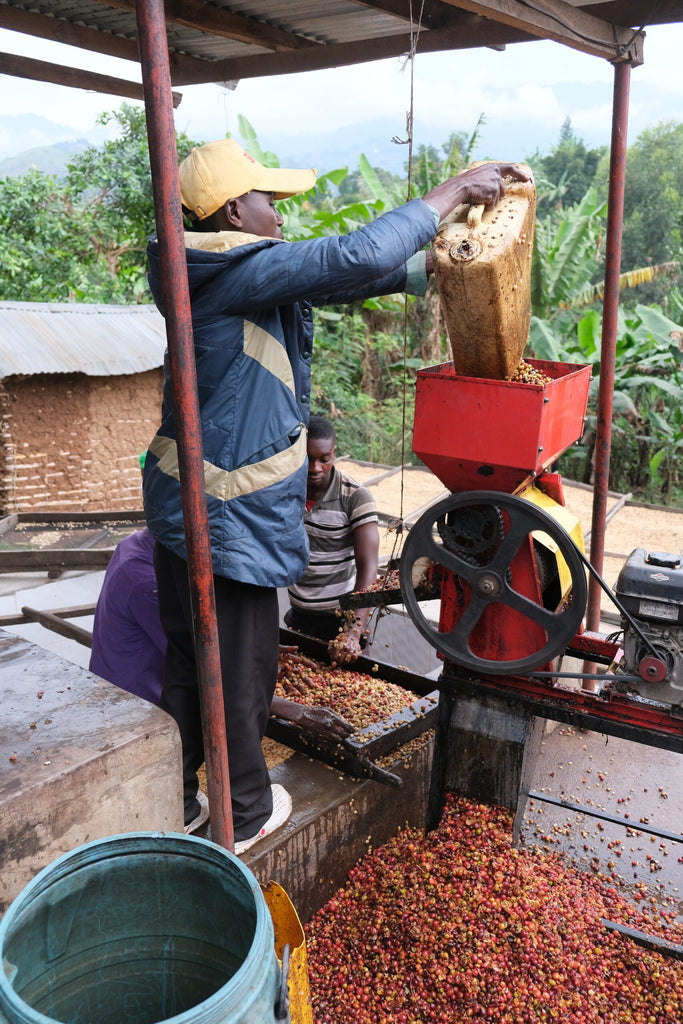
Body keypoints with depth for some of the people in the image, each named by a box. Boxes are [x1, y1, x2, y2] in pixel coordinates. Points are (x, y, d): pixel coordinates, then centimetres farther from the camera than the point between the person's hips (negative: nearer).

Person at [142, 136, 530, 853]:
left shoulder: (249, 276, 10)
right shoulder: (245, 270, -18)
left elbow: (341, 278, 14)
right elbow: (359, 256, -26)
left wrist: (435, 268, 10)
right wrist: (452, 191, -14)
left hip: (180, 504, 10)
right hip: (228, 521, -10)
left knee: (186, 663, 19)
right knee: (240, 670, 8)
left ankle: (174, 804, 36)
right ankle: (246, 814, 29)